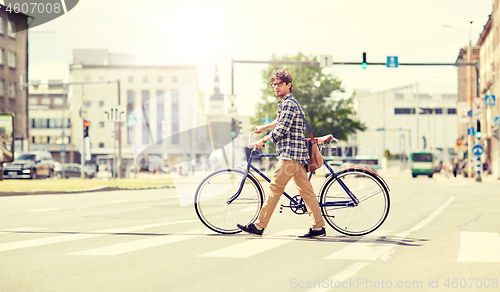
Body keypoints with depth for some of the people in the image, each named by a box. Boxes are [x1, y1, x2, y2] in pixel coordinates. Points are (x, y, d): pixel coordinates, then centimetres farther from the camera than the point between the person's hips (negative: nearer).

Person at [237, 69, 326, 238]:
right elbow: (281, 121, 41)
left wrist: (263, 140, -5)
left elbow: (281, 130, -17)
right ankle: (318, 227, 5)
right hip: (297, 154, 10)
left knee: (275, 188, -9)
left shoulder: (288, 103, -11)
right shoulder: (286, 103, 21)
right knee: (306, 190, 6)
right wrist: (263, 127, 49)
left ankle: (259, 226, -8)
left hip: (290, 154, -10)